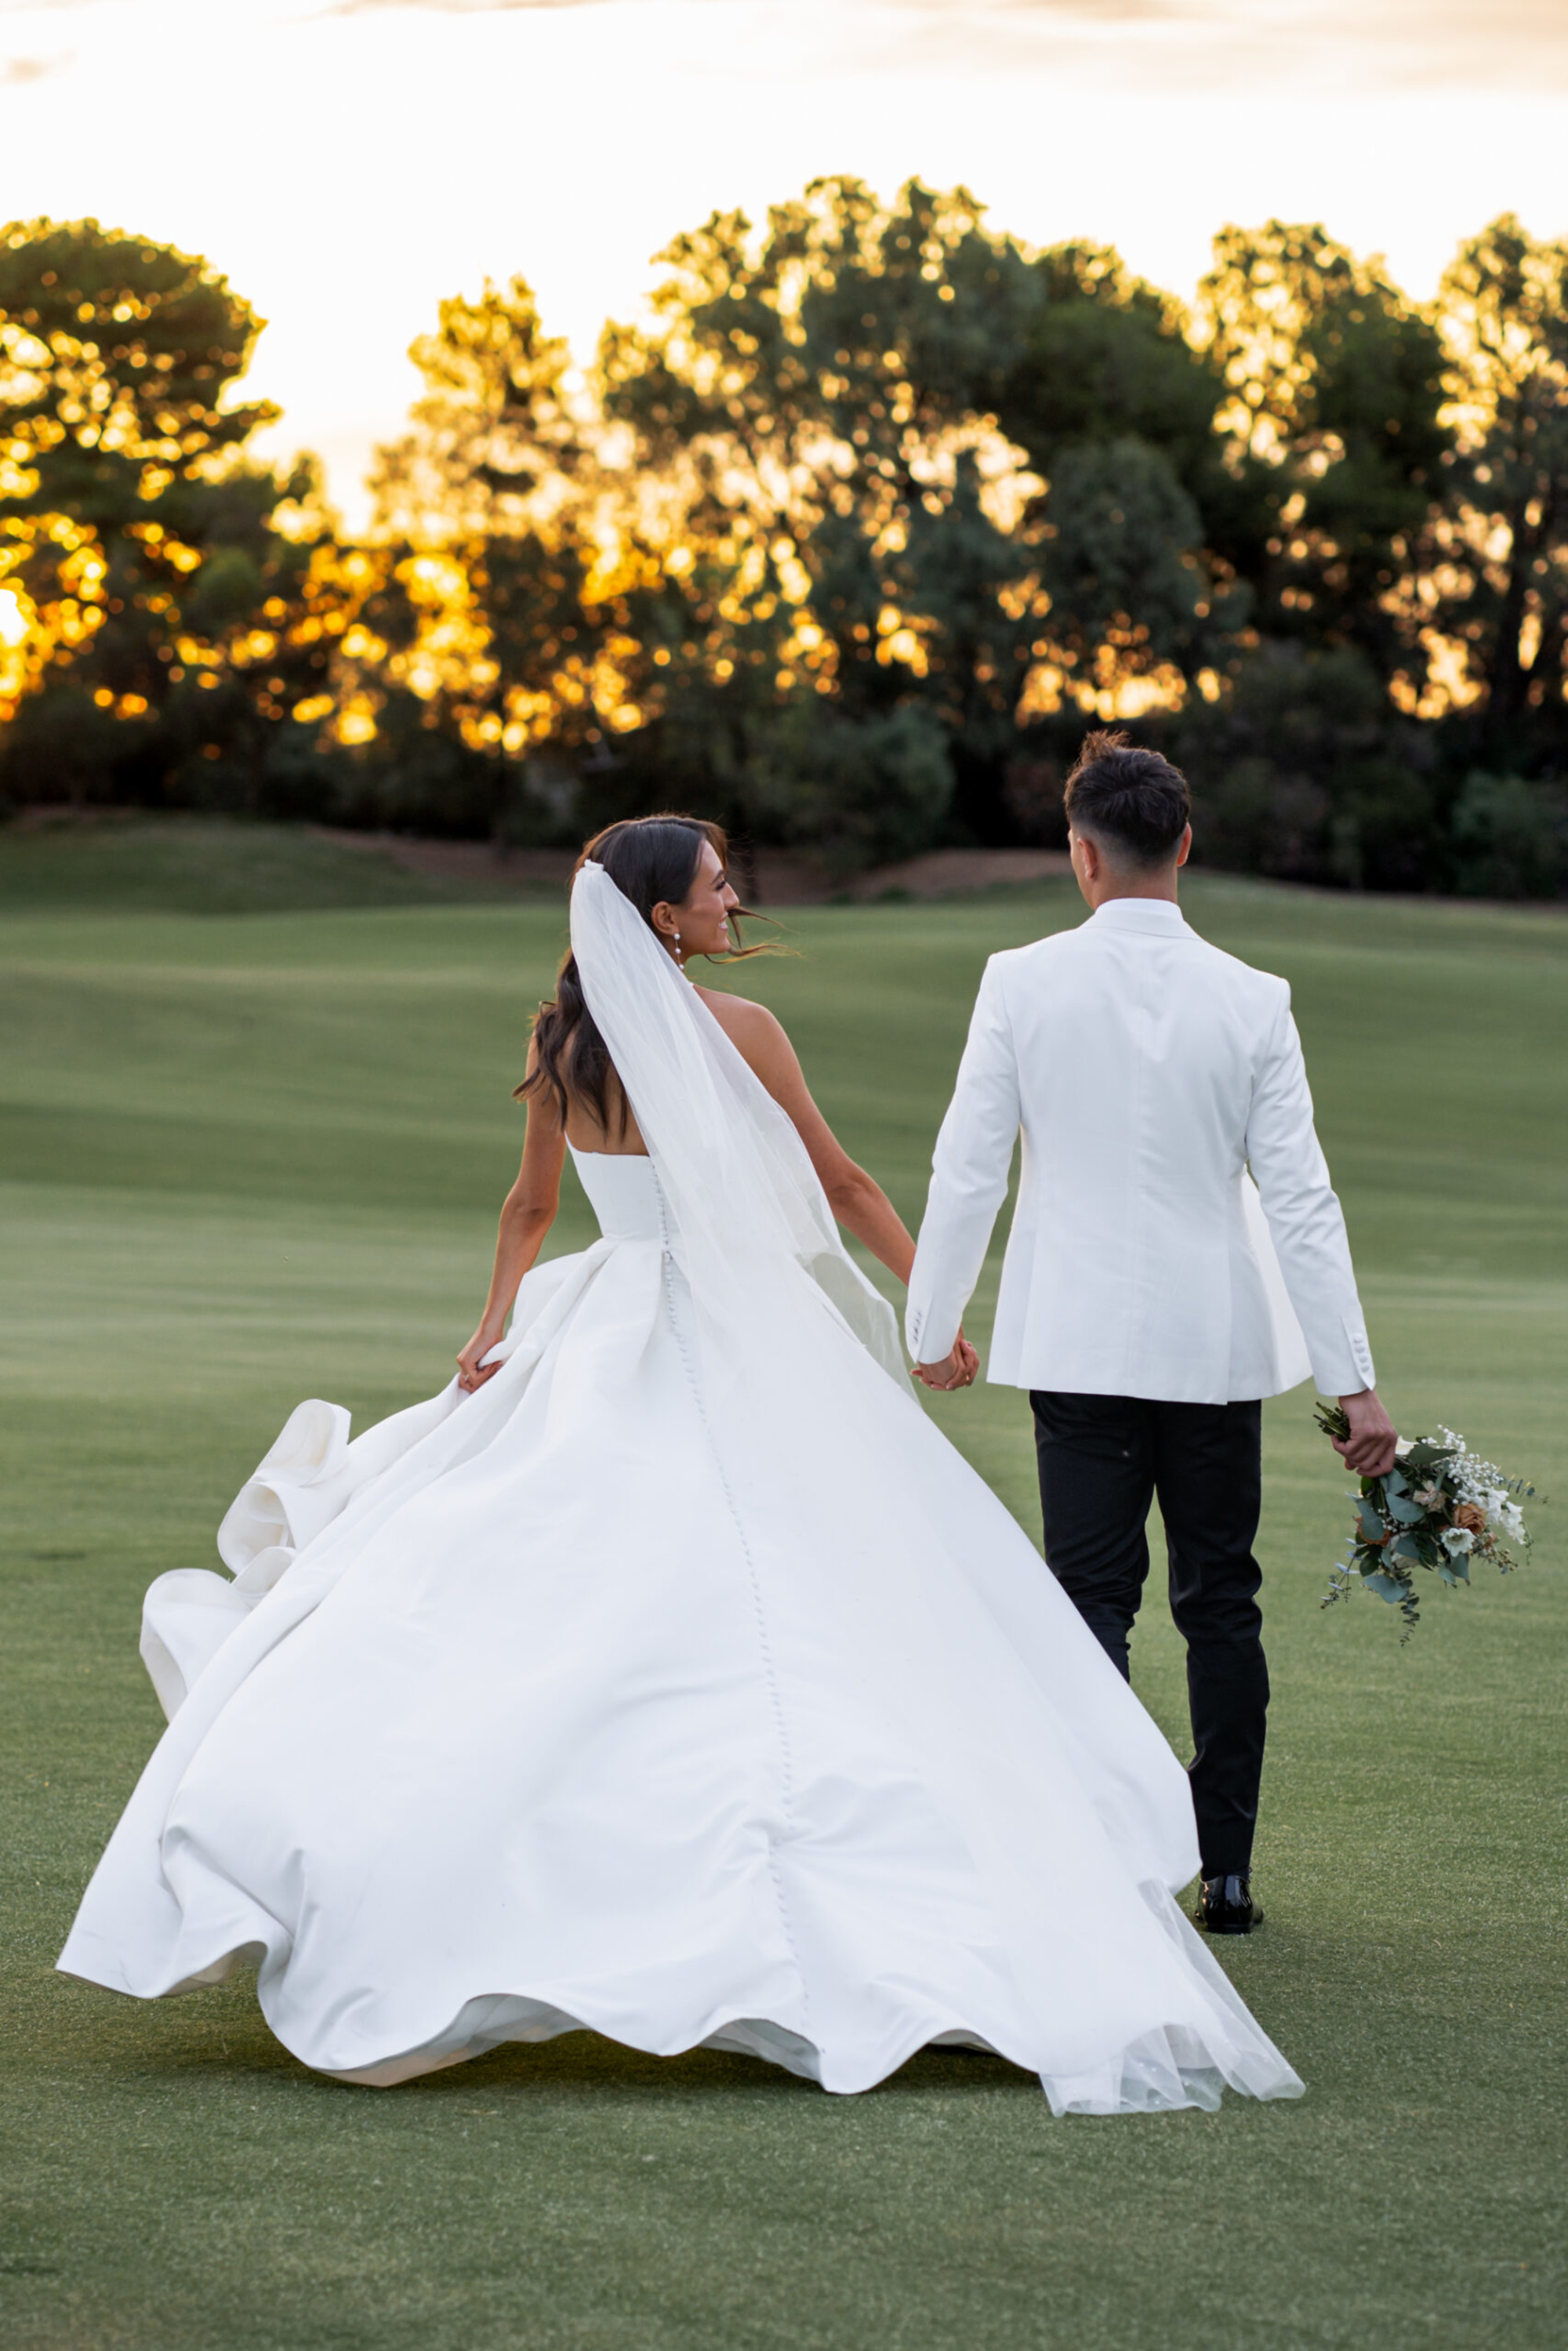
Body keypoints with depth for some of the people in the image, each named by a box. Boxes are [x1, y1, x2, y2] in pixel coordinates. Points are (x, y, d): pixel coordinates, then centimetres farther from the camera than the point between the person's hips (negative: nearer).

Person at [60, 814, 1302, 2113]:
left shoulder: (559, 1041, 5)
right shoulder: (737, 1030, -9)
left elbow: (530, 1205, 13)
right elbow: (842, 1185, -1)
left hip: (601, 1340, 5)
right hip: (737, 1352, -5)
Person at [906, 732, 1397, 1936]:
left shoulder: (1021, 983, -8)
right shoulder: (1253, 1001, -6)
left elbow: (967, 1172, -5)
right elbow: (1300, 1198, -6)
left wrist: (932, 1327, 9)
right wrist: (1354, 1381, -3)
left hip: (1078, 1340, -1)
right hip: (1217, 1341, 1)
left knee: (1093, 1600, 4)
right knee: (1221, 1600, 12)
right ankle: (1226, 1872, 16)